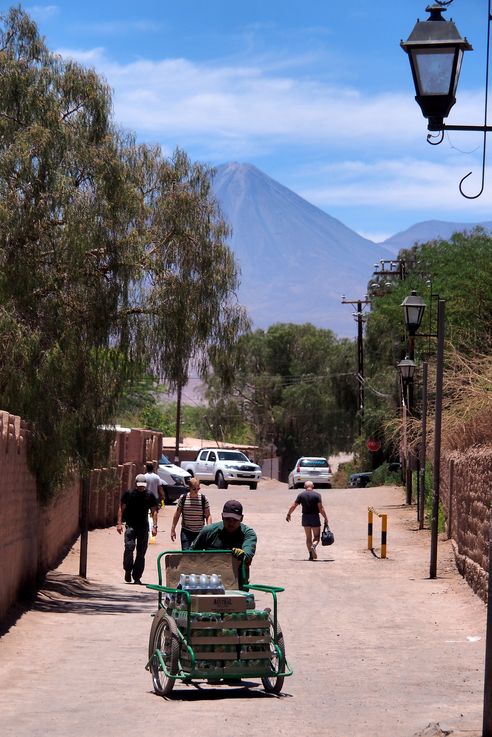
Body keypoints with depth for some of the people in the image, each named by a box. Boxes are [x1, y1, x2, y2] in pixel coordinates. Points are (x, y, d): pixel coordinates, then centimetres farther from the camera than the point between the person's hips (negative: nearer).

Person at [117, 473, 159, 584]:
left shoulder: (150, 496, 6)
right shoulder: (128, 494, 3)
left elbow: (154, 511, 8)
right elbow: (121, 508, 7)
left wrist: (154, 526, -2)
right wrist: (119, 523, -1)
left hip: (143, 526, 2)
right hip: (130, 525, -2)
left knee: (141, 552, 2)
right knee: (129, 546, -21)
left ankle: (137, 577, 10)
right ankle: (128, 570, -7)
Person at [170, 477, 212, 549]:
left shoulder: (204, 499, -4)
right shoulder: (183, 498, -3)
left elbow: (208, 516, -1)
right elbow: (177, 515, 4)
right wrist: (173, 530, 4)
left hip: (200, 532, 1)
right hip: (186, 532, -1)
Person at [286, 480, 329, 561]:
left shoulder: (301, 495, 2)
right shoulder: (317, 495, -6)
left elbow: (293, 506, 3)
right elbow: (321, 508, -12)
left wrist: (288, 514, 16)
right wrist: (325, 518, -5)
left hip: (305, 518, 2)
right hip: (315, 518, -2)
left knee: (308, 537, 12)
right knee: (316, 537, 6)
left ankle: (311, 555, 8)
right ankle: (313, 546, -25)